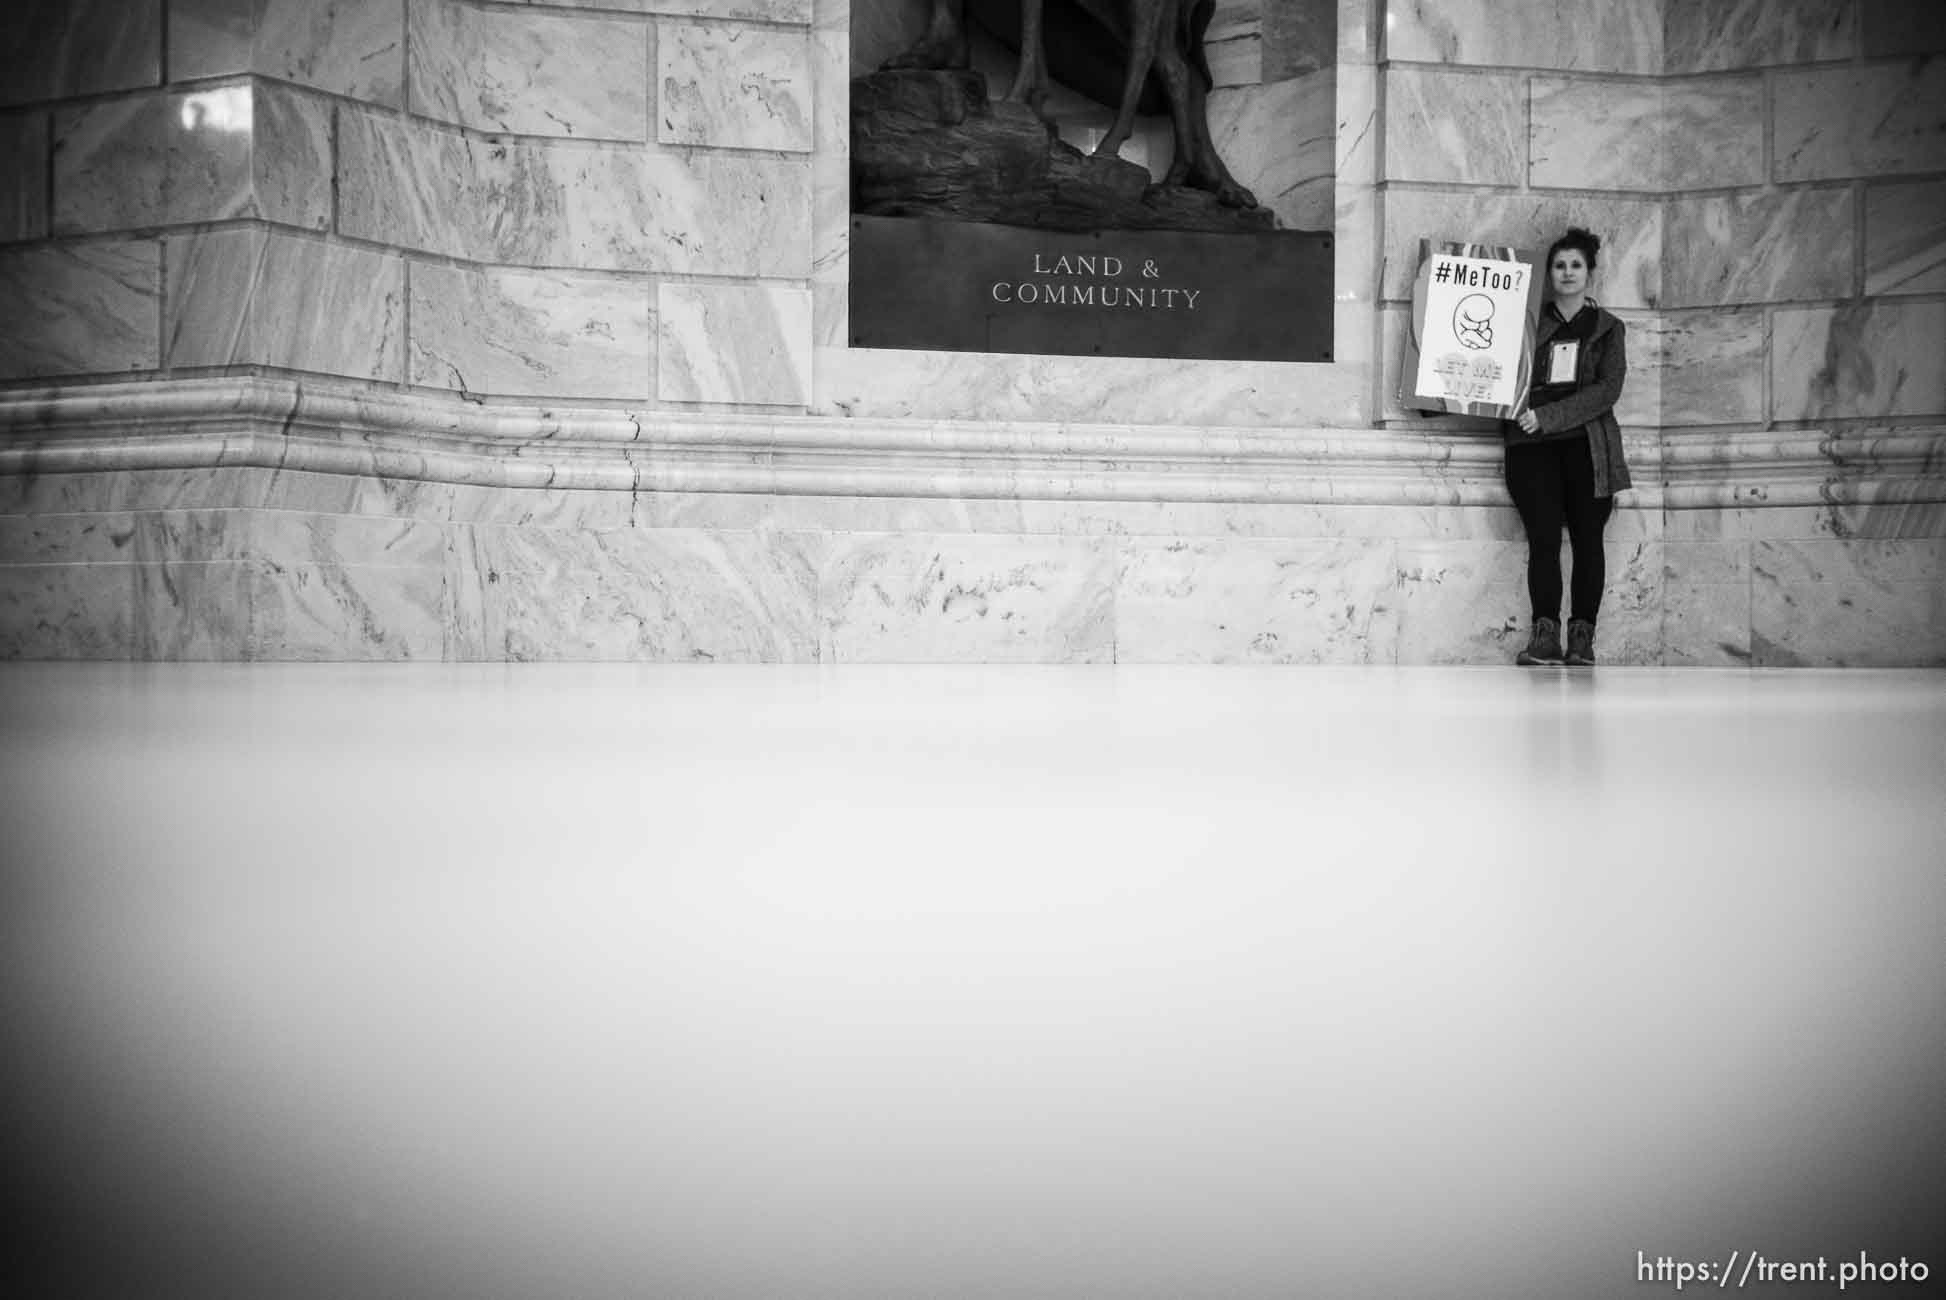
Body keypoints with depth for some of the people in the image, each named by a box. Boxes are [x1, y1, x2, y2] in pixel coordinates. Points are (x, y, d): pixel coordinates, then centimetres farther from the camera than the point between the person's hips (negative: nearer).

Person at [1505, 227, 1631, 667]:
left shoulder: (1607, 329, 11)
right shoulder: (1531, 320, 15)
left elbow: (1607, 390, -2)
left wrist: (1547, 416, -13)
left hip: (1587, 442, 0)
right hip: (1533, 442, 0)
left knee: (1587, 538, -3)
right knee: (1543, 537, -10)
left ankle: (1582, 635, -1)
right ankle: (1545, 634, -11)